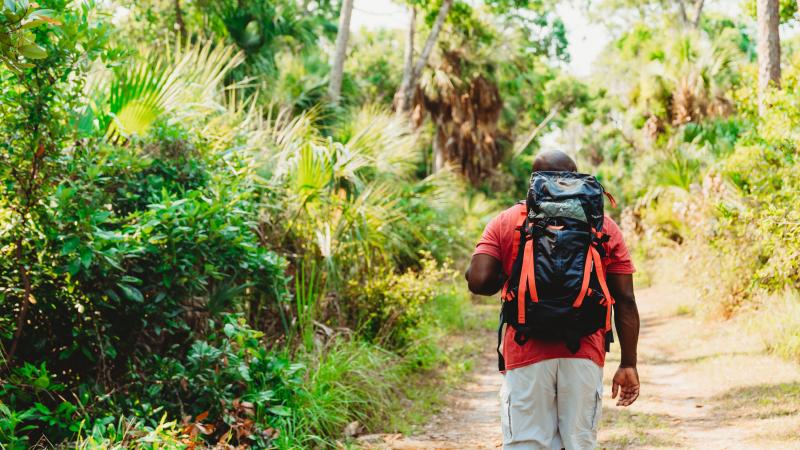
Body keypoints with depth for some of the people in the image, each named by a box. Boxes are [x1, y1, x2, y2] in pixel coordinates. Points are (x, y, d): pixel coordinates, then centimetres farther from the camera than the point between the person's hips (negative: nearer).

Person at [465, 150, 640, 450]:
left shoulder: (504, 223, 5)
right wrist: (628, 364, 7)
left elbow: (478, 281, -8)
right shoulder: (603, 225, 8)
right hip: (584, 357, 1)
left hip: (526, 356, -1)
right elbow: (624, 300, 3)